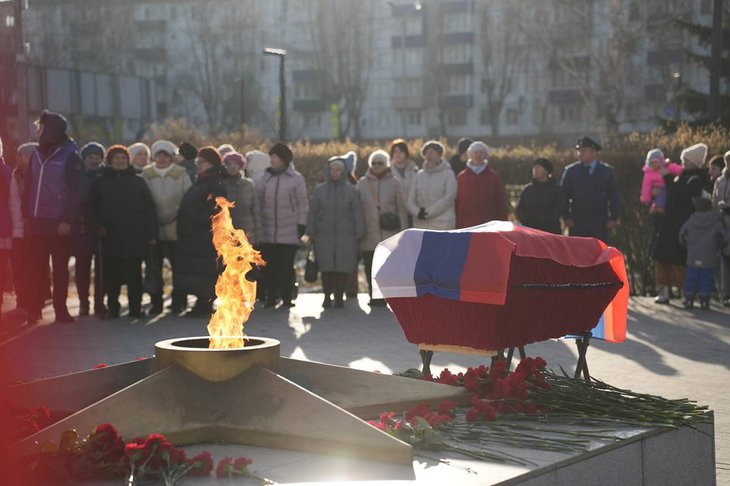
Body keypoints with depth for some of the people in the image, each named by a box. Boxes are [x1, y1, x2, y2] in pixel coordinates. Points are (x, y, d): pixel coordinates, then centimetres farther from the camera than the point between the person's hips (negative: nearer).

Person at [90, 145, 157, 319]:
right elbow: (93, 207, 10)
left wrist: (151, 233, 1)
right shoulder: (101, 182, 9)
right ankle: (113, 308, 7)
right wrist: (98, 225, -5)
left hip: (135, 237, 0)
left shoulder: (137, 182, 9)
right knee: (111, 275, 0)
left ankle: (135, 307, 8)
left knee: (134, 275, 2)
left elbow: (149, 209, 7)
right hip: (111, 238, 0)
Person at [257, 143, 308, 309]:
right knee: (269, 265, 3)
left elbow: (302, 203, 2)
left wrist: (301, 224, -3)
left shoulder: (296, 178, 0)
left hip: (289, 231, -3)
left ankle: (287, 297, 9)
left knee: (286, 265, 1)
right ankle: (271, 297, 11)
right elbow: (258, 200, 11)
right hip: (268, 230, 3)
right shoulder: (266, 177, 8)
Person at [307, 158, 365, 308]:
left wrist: (358, 231, 0)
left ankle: (339, 296, 6)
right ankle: (327, 297, 7)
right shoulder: (319, 190, 8)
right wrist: (311, 232, 4)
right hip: (324, 236, 0)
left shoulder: (351, 190, 7)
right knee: (326, 268, -1)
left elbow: (357, 212, 6)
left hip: (345, 235, 0)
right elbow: (312, 212, 8)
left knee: (343, 267, -2)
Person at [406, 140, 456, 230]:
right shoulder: (419, 176, 13)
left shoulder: (448, 174, 2)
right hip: (421, 224, 4)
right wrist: (417, 212, -11)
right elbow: (410, 200, 10)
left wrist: (428, 211, -12)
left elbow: (449, 197, -10)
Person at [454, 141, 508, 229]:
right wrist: (457, 225, 1)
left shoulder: (493, 176, 6)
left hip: (488, 225, 0)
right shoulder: (462, 176, 7)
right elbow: (456, 202, 7)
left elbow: (501, 202, 6)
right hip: (466, 226, 0)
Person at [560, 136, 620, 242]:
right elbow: (563, 195, 4)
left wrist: (613, 218, -2)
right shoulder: (571, 171, 6)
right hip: (577, 220, 0)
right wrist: (567, 217, -5)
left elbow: (614, 196, 7)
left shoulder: (607, 171, 7)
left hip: (600, 221, 0)